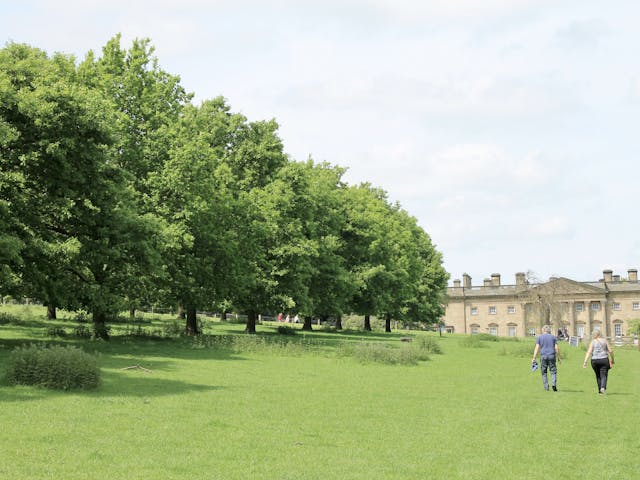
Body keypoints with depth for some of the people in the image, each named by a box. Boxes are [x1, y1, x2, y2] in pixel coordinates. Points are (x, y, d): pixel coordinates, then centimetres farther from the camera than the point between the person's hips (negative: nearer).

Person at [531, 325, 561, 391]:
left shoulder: (539, 337, 7)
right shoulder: (553, 337, 11)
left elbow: (537, 348, -2)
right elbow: (556, 348, 4)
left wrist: (534, 358, -4)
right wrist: (558, 357, 9)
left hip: (543, 356, -1)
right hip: (552, 356, 1)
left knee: (544, 372, 7)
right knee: (553, 371, 5)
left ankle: (546, 387, 3)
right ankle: (554, 384, -16)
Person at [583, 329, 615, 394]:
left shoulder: (593, 342, 2)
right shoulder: (605, 340, 5)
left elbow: (589, 352, -9)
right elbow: (610, 351, 2)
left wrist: (585, 362, -13)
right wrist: (612, 360, 14)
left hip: (594, 360, 1)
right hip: (604, 359, -1)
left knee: (598, 376, 17)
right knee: (603, 375, -2)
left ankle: (600, 390, 23)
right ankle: (603, 387, -26)